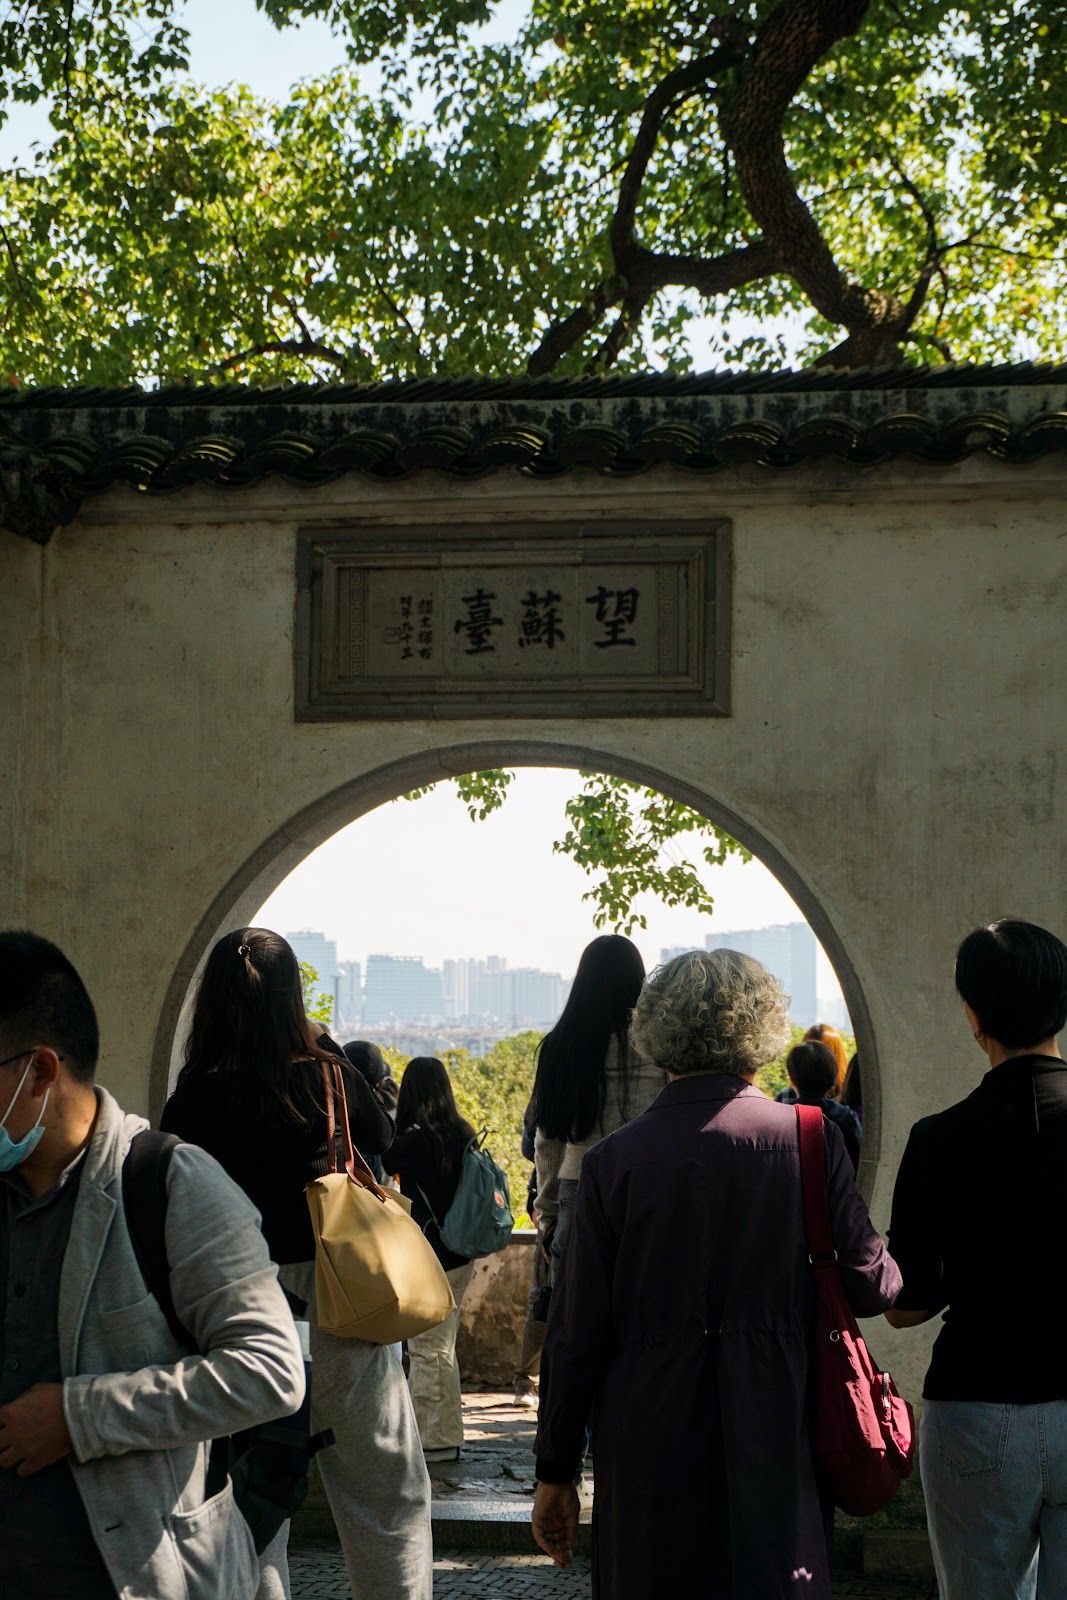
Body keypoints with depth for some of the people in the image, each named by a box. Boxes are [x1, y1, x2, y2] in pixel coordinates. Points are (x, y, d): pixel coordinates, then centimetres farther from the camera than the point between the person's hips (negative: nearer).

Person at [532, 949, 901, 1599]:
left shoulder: (614, 1160, -3)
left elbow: (576, 1335, -2)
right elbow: (869, 1287, -2)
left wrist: (556, 1475, 7)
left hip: (645, 1456, 0)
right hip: (773, 1442, 0)